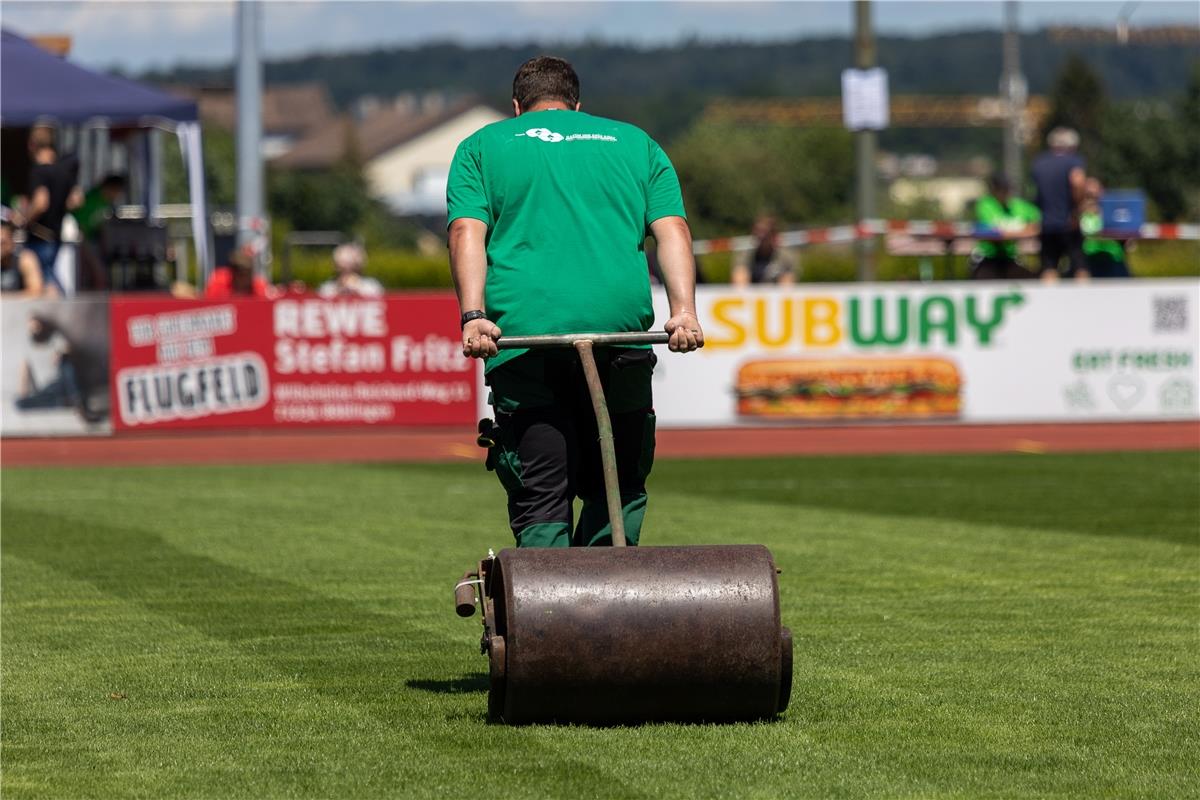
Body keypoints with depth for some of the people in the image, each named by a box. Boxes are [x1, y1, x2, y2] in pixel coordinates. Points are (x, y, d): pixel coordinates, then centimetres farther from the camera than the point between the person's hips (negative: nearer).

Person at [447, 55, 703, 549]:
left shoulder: (482, 146, 19)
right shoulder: (634, 143, 24)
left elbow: (467, 231, 2)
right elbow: (671, 230, 8)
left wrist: (473, 315, -8)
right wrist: (683, 311, -3)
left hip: (522, 333, -1)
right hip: (619, 322, 1)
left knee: (540, 498, 1)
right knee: (619, 489, 12)